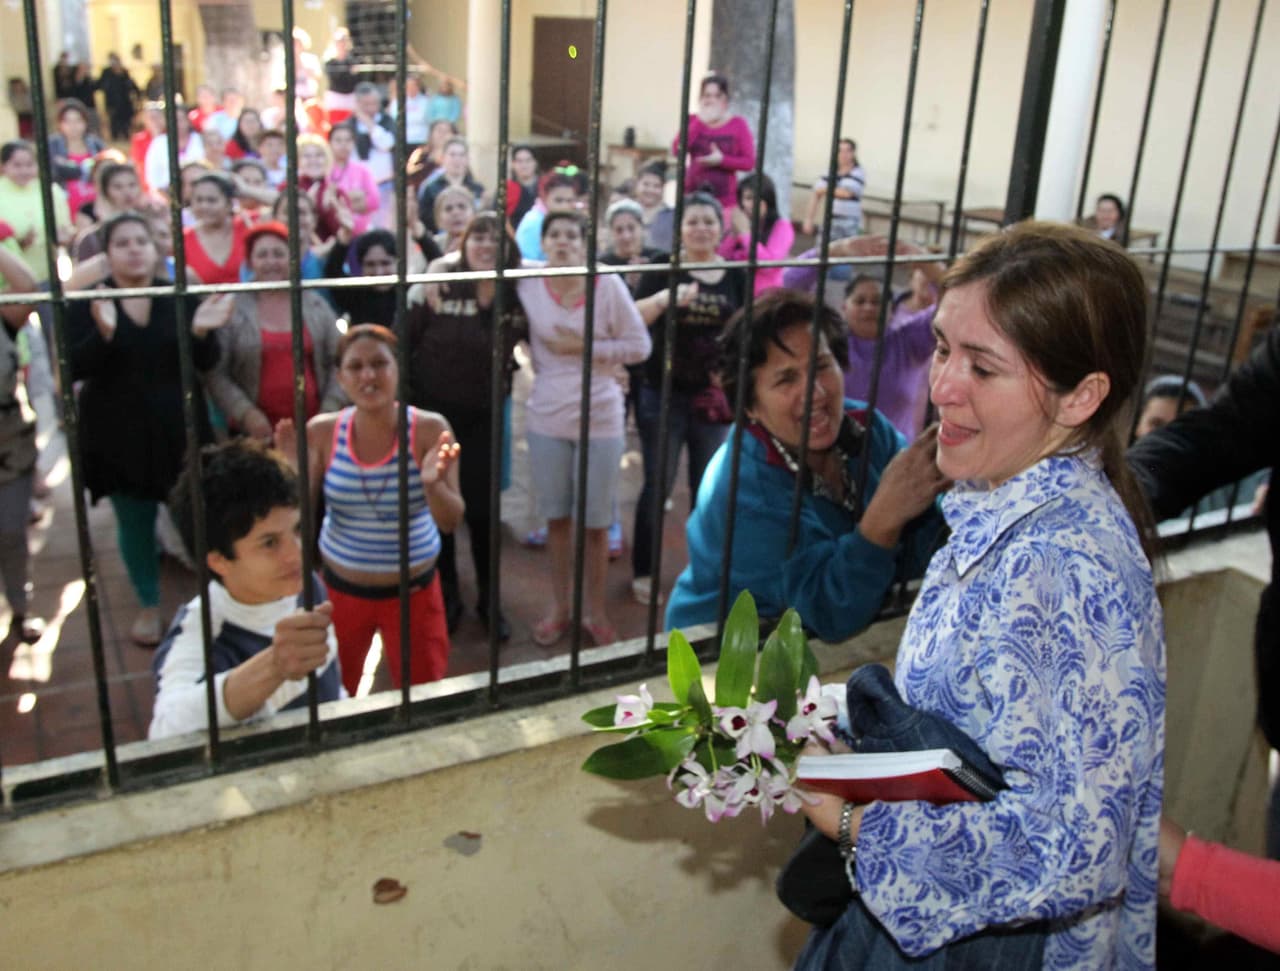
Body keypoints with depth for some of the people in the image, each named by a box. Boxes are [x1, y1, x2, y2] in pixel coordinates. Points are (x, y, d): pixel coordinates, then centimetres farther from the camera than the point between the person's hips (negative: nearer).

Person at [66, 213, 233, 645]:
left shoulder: (182, 297, 0)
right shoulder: (87, 303, -3)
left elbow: (206, 363, -3)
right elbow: (74, 368, -14)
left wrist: (201, 332, -25)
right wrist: (104, 333, -32)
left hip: (180, 430, 1)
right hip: (118, 436, 0)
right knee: (134, 523, 10)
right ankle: (148, 605, 27)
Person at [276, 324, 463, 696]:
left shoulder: (429, 429, -16)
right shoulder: (322, 431, -11)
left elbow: (451, 522, -16)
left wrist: (432, 484, -35)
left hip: (413, 590, -1)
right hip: (340, 588, 2)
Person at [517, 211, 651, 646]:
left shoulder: (609, 285, -10)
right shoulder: (527, 284, -4)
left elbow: (640, 345, -6)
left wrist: (585, 347, -15)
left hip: (600, 420, -2)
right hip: (546, 419, 2)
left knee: (596, 522, 8)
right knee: (556, 517, 14)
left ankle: (595, 610, 27)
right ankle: (559, 606, 31)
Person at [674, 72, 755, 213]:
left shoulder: (738, 124, 2)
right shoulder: (692, 121, 9)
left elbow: (749, 162, -2)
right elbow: (677, 150, -7)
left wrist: (721, 160, -16)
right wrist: (700, 121, -7)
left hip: (725, 200, -2)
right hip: (692, 195, 2)